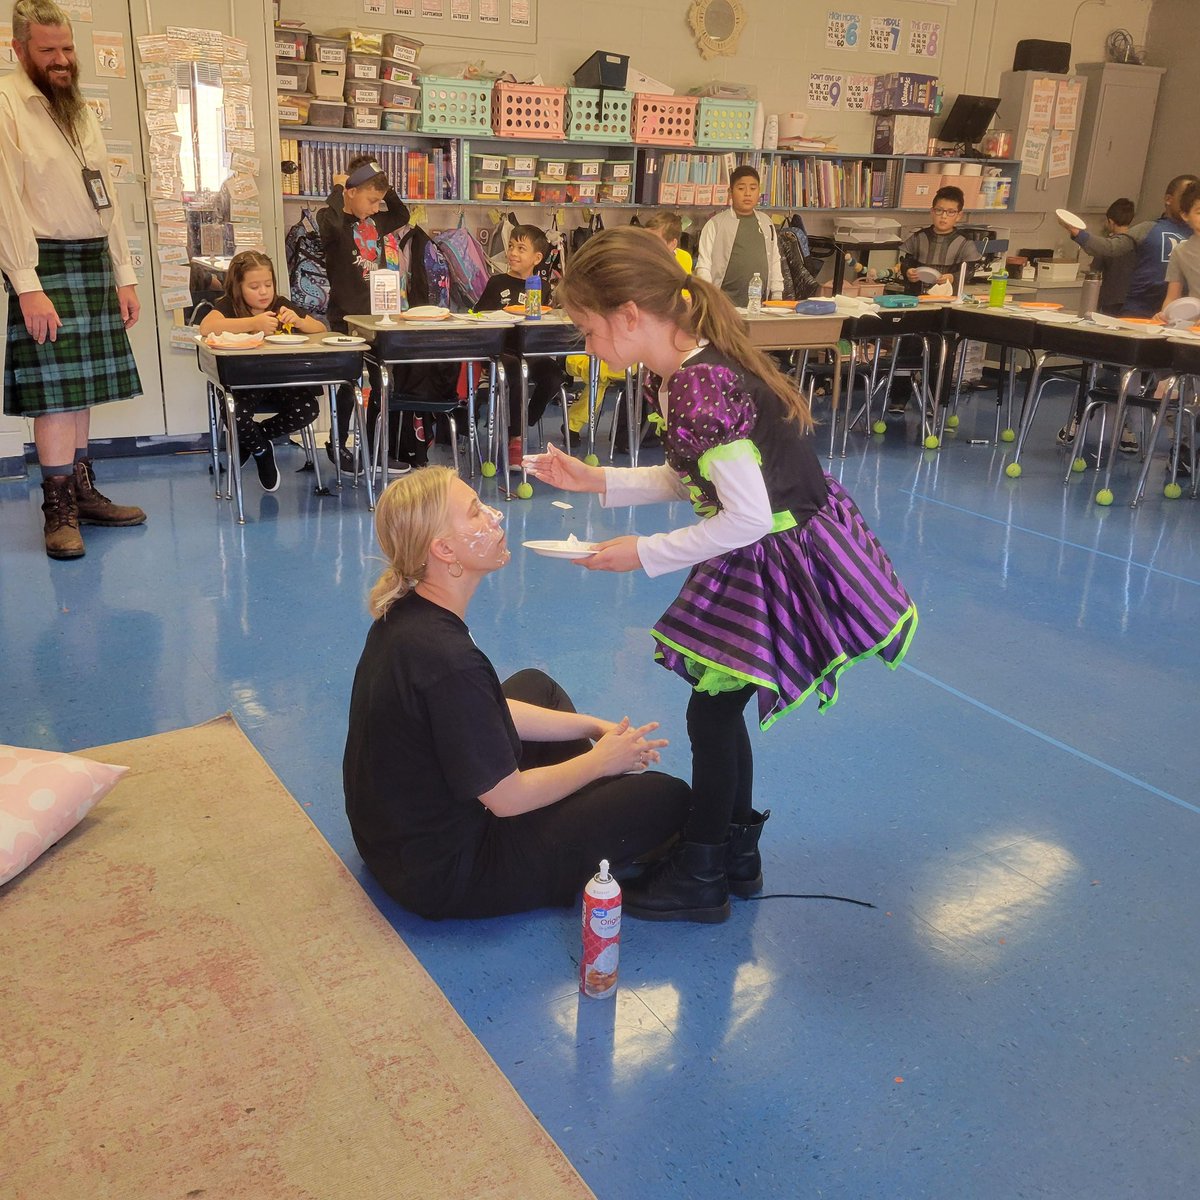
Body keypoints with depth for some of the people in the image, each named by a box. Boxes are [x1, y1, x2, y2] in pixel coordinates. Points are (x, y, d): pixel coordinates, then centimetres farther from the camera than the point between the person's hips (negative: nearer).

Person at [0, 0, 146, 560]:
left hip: (94, 261, 7)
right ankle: (58, 510, -1)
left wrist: (124, 275, 14)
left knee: (83, 386, 9)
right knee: (56, 391, -8)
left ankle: (82, 493, 16)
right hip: (47, 263, -7)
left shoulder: (80, 110, 18)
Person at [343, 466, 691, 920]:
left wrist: (594, 726, 6)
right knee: (668, 797, -9)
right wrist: (599, 760, -8)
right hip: (445, 873, -9)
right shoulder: (447, 660, -33)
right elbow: (508, 799, -24)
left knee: (535, 686, 25)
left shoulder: (406, 615, -4)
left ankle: (595, 801, 28)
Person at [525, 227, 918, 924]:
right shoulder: (693, 369, 4)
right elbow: (692, 481, 14)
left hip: (785, 560, -10)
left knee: (713, 712, 2)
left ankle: (700, 880, 21)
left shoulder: (698, 388, -27)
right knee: (719, 707, 17)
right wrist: (598, 481, 8)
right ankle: (737, 858, 36)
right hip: (766, 557, 10)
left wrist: (646, 553, -18)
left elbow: (748, 516, -27)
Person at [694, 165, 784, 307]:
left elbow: (775, 261, 19)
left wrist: (777, 296, 14)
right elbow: (703, 266, -1)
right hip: (725, 304, -4)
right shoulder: (716, 224, 1)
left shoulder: (766, 222, 14)